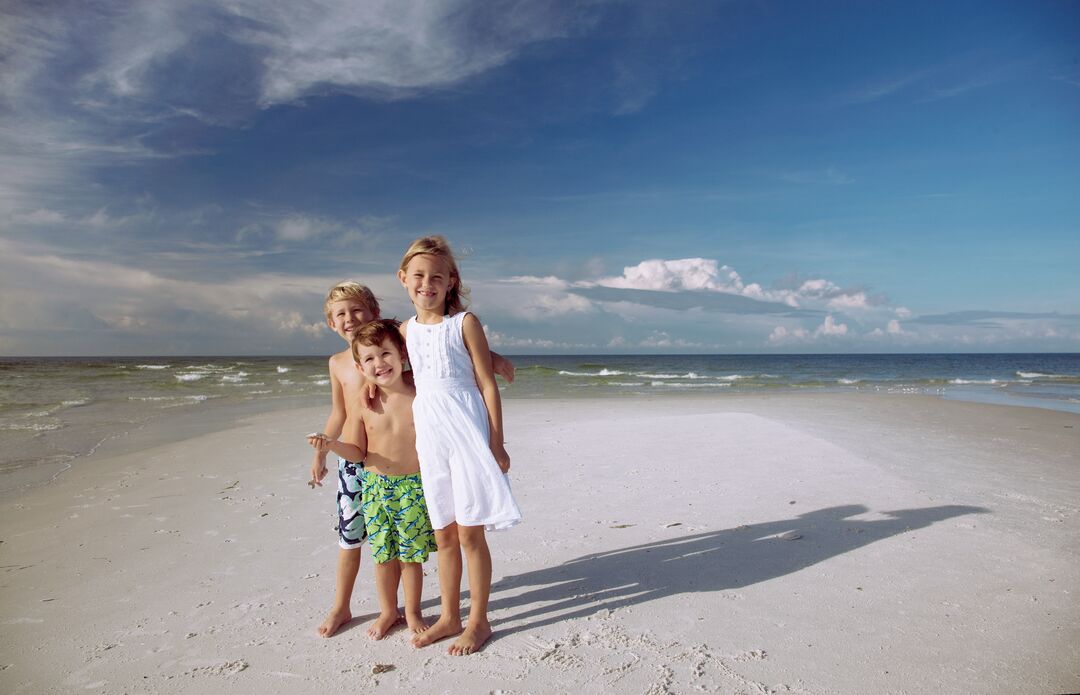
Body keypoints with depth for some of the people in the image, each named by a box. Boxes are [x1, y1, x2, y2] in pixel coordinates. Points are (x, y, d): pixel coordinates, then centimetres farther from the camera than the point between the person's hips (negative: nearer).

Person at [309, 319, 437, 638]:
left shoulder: (420, 396, -10)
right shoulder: (364, 404, -6)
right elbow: (358, 452, -2)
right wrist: (331, 445, -19)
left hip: (414, 486, -2)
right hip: (375, 486, 2)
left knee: (411, 554, 8)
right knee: (383, 554, 14)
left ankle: (412, 612, 29)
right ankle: (388, 611, 35)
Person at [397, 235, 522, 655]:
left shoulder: (464, 323, -6)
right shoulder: (405, 330, 9)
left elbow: (488, 385, -7)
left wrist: (496, 445, -10)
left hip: (466, 434, -5)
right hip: (429, 436, 5)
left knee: (469, 532, 1)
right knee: (444, 534, 14)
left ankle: (478, 621, 18)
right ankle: (449, 617, 28)